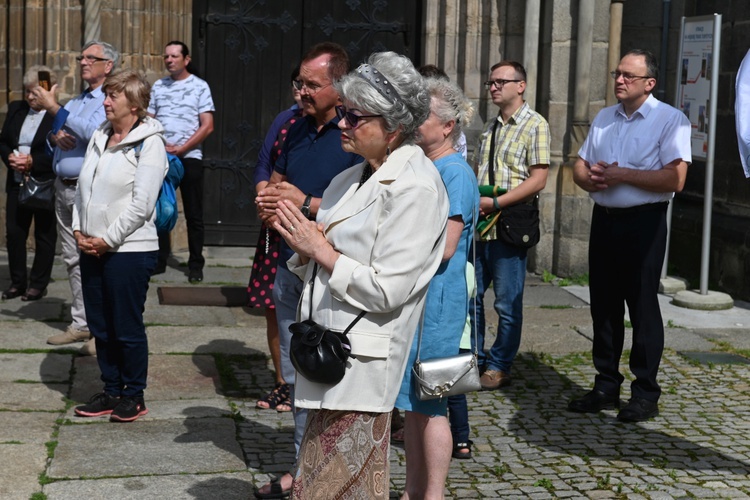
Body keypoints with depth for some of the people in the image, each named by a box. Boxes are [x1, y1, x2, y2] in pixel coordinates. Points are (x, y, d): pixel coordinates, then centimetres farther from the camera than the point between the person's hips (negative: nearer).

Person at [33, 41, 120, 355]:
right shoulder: (76, 102, 21)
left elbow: (92, 131, -23)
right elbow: (51, 134, 20)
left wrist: (54, 109, -18)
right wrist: (56, 136, -4)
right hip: (65, 187, 9)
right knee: (73, 260, 12)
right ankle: (81, 324, 20)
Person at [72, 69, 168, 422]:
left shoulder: (149, 143, -10)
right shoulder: (100, 138, 13)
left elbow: (141, 204, -16)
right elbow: (82, 188, 14)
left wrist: (107, 240, -14)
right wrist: (80, 230, 1)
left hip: (129, 250, -7)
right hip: (92, 248, 7)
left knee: (128, 328, 1)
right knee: (100, 327, 13)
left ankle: (134, 396, 15)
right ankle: (111, 391, 25)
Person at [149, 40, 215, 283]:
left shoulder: (199, 86, 1)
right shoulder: (158, 87, 11)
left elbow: (207, 126, -5)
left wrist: (181, 149, -12)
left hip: (189, 157, -3)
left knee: (194, 215, 1)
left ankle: (195, 265, 7)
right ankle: (159, 260, 15)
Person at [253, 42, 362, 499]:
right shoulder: (298, 131, 12)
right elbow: (276, 180, 25)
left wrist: (306, 203, -18)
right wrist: (268, 202, 2)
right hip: (290, 267, 8)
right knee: (296, 374, 15)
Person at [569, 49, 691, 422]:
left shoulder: (670, 120, -8)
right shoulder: (604, 118, 14)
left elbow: (674, 179, -19)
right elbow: (579, 165, 16)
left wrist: (620, 174, -17)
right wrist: (591, 179, -8)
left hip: (643, 223, -6)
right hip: (604, 219, 6)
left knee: (642, 306, 0)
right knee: (604, 304, 10)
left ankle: (645, 394, 9)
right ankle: (606, 387, 21)